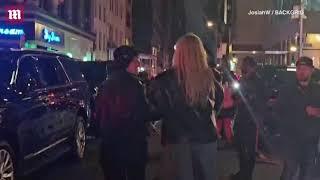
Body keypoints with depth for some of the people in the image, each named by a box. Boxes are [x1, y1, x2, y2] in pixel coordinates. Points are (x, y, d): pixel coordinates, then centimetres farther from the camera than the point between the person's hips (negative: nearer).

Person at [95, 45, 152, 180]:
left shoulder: (106, 84, 4)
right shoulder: (132, 84, -16)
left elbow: (99, 113, 11)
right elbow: (143, 114, -15)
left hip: (110, 141, 6)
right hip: (132, 142, -6)